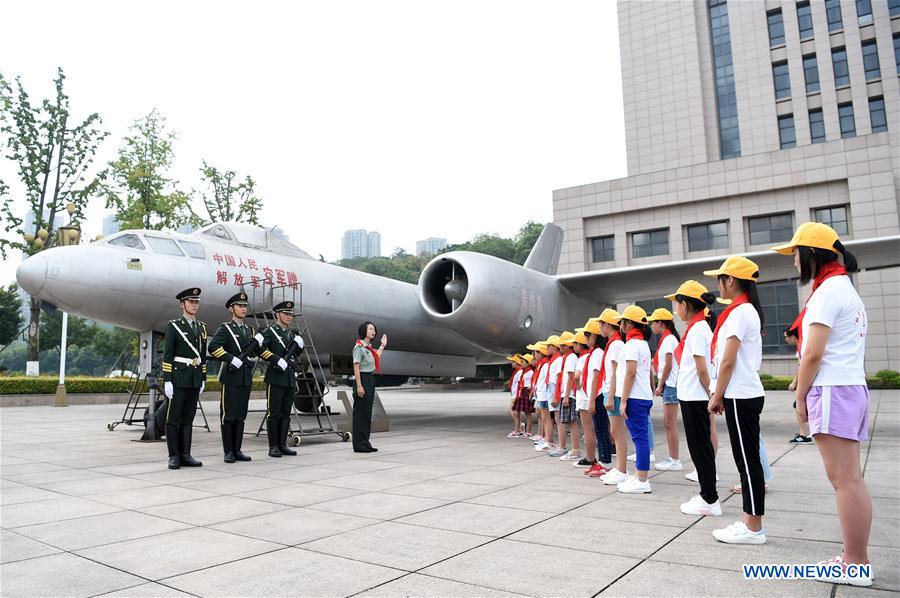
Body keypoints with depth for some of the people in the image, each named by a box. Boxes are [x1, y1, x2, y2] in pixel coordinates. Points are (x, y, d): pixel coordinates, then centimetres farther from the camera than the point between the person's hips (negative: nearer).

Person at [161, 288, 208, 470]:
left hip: (195, 379, 6)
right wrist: (167, 380, -13)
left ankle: (185, 455, 12)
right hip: (178, 378, -5)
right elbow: (167, 355, -8)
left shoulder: (201, 327, 13)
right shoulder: (173, 326, -4)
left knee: (188, 418, 8)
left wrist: (203, 379, 12)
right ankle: (174, 456, 6)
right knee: (173, 418, 0)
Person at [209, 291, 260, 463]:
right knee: (228, 415, -2)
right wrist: (232, 359, -21)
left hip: (246, 377, 6)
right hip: (231, 376, -6)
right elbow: (213, 347, -17)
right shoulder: (225, 328, -2)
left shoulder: (250, 330, 16)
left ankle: (237, 450, 14)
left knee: (241, 415, 8)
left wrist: (258, 343, 0)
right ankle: (228, 452, 5)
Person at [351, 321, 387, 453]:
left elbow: (375, 360, 27)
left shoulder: (369, 347, 15)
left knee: (367, 413, 12)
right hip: (363, 379, -9)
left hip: (371, 380, 9)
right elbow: (356, 367, -16)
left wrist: (382, 346, 30)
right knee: (360, 413, -5)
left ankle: (365, 443, 19)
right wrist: (359, 385, -22)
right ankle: (359, 445, 0)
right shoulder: (359, 347, -11)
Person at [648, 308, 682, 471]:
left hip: (671, 384, -10)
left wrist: (660, 385, -12)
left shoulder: (668, 339, -12)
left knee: (670, 423, -5)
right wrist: (661, 385, 15)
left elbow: (668, 365, -16)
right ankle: (672, 458, 18)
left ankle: (675, 461, 0)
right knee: (668, 422, 12)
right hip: (669, 385, 10)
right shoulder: (668, 338, 17)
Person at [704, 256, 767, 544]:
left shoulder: (739, 312, -14)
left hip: (740, 396, -10)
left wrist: (716, 397, -9)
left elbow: (728, 361, -17)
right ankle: (750, 523, 18)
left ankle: (753, 528, 4)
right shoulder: (748, 310, 16)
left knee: (747, 459, -4)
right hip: (746, 393, 10)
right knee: (747, 458, 11)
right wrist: (720, 394, 17)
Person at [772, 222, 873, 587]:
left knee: (844, 480, -6)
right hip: (852, 387, 10)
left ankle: (855, 565, 1)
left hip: (832, 391, -10)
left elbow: (813, 354, -16)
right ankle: (856, 558, 16)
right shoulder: (846, 287, 20)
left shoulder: (827, 290, -11)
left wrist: (801, 396, -6)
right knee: (851, 479, 10)